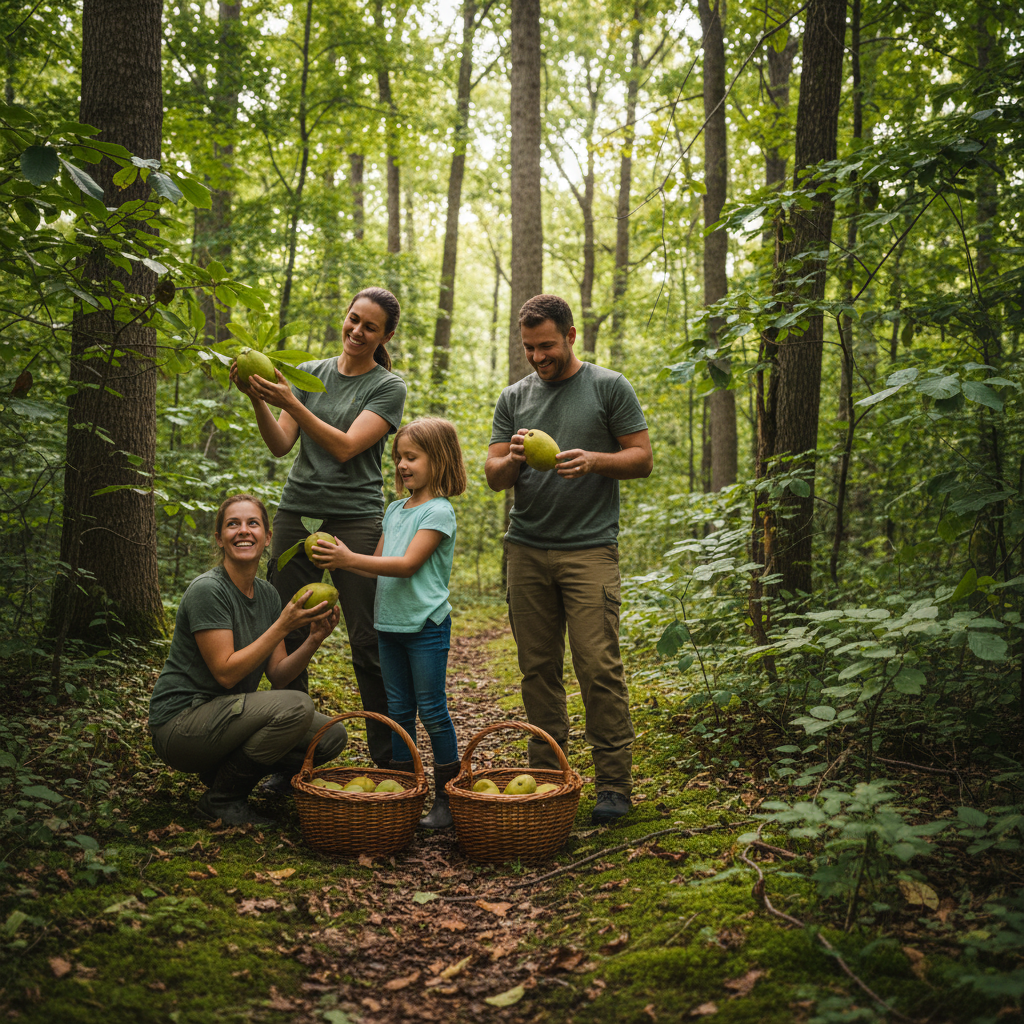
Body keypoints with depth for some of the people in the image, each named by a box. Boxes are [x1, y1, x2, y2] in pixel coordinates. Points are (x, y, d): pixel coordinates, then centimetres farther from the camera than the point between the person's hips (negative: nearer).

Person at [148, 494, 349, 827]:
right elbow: (226, 672, -22)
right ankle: (221, 799, -8)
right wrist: (283, 626, -23)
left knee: (331, 736, -3)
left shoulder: (268, 594, 6)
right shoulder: (207, 590, -17)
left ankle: (221, 770, 10)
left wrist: (314, 640, -13)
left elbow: (278, 676, 4)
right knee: (296, 706, -28)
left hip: (227, 713, 8)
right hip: (179, 722, -8)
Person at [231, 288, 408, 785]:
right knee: (286, 637, 1)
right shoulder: (308, 374, 14)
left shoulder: (388, 387, 3)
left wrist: (289, 403, -18)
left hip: (354, 519, -3)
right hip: (296, 514, 4)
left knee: (368, 642, -3)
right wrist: (259, 401, -10)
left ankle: (389, 763, 7)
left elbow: (345, 447, -11)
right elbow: (280, 446, 6)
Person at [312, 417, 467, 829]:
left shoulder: (439, 511, -11)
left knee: (432, 711, -2)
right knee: (399, 711, 11)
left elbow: (408, 564, -20)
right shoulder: (394, 509, 13)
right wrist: (340, 559, 0)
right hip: (390, 624, 7)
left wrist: (350, 559, -24)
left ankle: (446, 797, 8)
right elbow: (380, 563, 16)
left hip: (426, 626, -7)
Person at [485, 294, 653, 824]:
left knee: (600, 669, -7)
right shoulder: (514, 397, 14)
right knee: (538, 669, 6)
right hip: (527, 550, 4)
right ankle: (546, 776, 16)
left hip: (589, 548, -4)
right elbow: (493, 476, 12)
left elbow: (642, 458, 3)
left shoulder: (609, 387, 4)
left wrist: (593, 461, -16)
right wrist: (512, 458, -11)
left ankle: (614, 785, 1)